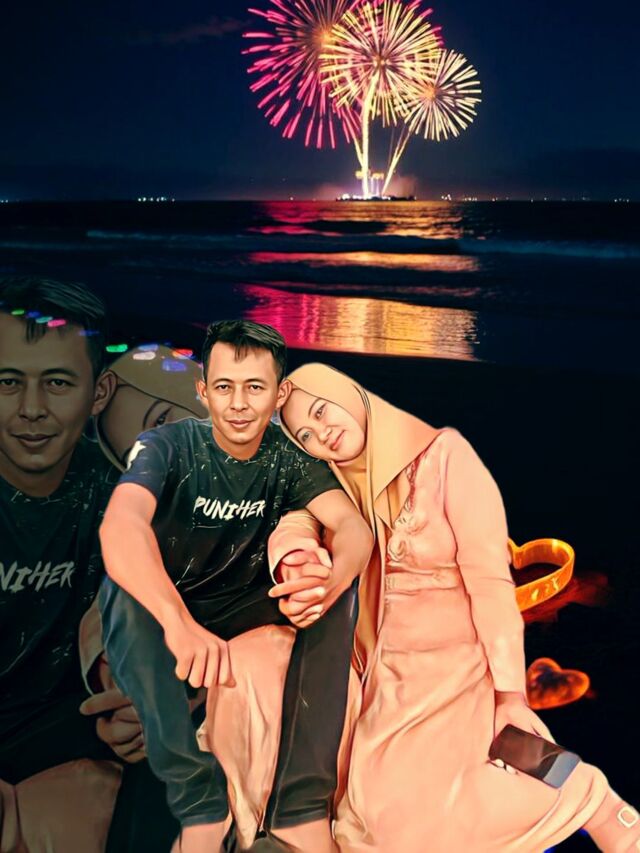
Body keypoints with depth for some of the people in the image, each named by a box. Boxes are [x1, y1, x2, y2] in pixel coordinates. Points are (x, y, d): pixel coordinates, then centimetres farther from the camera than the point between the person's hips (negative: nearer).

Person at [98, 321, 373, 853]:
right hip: (161, 606, -2)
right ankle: (201, 807, -28)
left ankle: (301, 808, -22)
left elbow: (353, 525, -24)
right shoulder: (171, 446, -21)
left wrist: (332, 578, -49)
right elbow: (120, 524, -41)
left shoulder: (289, 457, -10)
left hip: (239, 608, 3)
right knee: (125, 590, -36)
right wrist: (180, 624, -59)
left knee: (341, 588, -22)